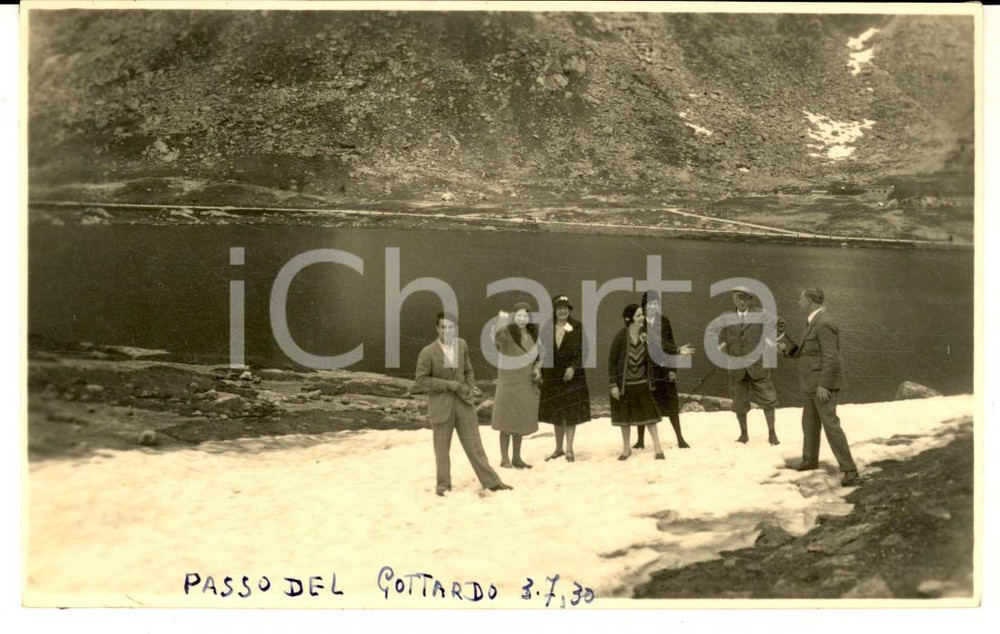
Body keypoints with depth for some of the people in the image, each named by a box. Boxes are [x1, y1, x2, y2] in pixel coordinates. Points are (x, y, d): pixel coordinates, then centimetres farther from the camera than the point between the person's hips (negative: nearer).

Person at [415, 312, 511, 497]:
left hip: (463, 401, 3)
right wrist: (450, 385, -18)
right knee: (442, 447, 9)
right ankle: (444, 483, 24)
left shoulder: (462, 345, 2)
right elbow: (421, 379, -13)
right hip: (441, 404, -3)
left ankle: (491, 481, 13)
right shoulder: (427, 352, -13)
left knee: (474, 444, 7)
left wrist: (471, 388, -5)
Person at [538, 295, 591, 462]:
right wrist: (541, 373, -1)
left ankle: (569, 448, 6)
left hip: (572, 375, -3)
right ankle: (558, 448, 22)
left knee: (571, 413, 0)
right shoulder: (547, 328, 2)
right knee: (555, 413, 11)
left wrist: (573, 367, -18)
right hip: (552, 375, 3)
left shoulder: (577, 327, -5)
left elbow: (582, 351, -7)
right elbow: (543, 351, 3)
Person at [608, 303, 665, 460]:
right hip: (624, 383, -2)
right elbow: (612, 360, -12)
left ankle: (657, 447, 12)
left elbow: (648, 359, 2)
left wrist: (650, 381, -2)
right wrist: (613, 384, -12)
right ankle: (626, 448, 27)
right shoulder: (621, 337, -17)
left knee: (649, 413, 2)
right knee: (625, 416, 11)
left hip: (641, 383, 3)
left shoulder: (644, 335, -6)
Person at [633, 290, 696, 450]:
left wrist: (672, 369, 0)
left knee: (671, 404, 5)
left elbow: (669, 344, 5)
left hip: (663, 368, 2)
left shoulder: (664, 321, 4)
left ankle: (680, 438, 13)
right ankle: (640, 440, 16)